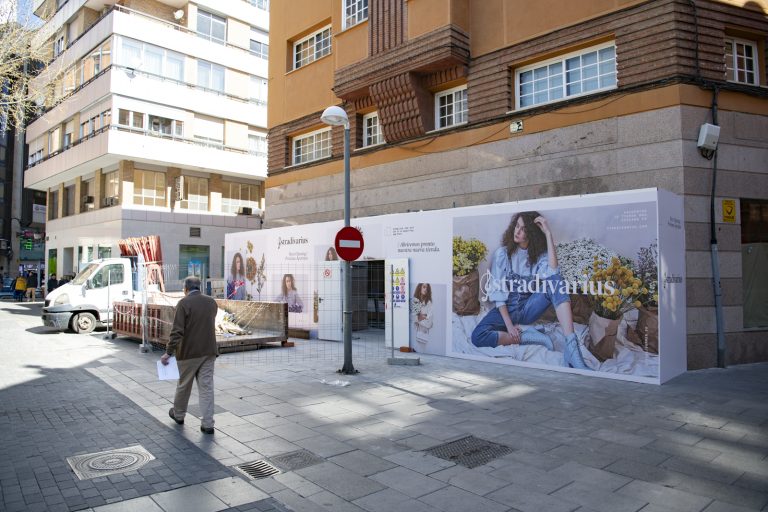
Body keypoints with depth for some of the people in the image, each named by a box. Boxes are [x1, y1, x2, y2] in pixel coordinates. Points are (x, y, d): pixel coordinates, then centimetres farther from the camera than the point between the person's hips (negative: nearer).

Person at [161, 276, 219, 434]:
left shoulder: (184, 303, -10)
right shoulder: (212, 302, 6)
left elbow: (177, 331, -16)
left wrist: (168, 352, -13)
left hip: (189, 352, -3)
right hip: (209, 351, 4)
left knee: (184, 385, 15)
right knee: (206, 386, 4)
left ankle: (178, 414, 36)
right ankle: (207, 424, 3)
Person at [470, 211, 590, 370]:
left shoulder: (540, 254, 2)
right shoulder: (502, 253, -2)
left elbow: (552, 273, -23)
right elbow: (497, 292, -7)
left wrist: (548, 234, -20)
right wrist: (508, 324, -19)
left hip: (529, 308, 1)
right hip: (507, 308, -1)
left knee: (555, 280, -29)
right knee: (478, 337, -33)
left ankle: (571, 347, -41)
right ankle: (529, 337, -19)